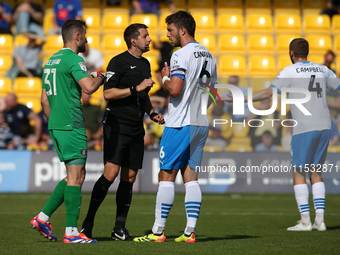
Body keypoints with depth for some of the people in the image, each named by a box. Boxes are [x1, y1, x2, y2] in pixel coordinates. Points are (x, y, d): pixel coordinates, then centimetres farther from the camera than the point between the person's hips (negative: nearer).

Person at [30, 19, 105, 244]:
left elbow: (45, 99, 20)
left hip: (56, 126, 9)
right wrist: (101, 77, -4)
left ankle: (43, 217, 12)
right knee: (76, 176, -6)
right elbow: (88, 87, -24)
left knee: (75, 176, 15)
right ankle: (72, 232, -7)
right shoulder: (73, 59, -10)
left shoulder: (51, 61, 17)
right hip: (72, 126, -9)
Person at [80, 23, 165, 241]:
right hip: (117, 126, -7)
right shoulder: (118, 62, -7)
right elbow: (108, 93, -15)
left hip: (136, 128, 7)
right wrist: (136, 88, -18)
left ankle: (119, 228, 10)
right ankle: (89, 221, -5)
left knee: (129, 179, 5)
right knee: (111, 174, -15)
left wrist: (152, 113, 14)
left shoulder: (145, 63, 18)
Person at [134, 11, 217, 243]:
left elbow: (175, 89, -22)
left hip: (180, 125, -8)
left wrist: (165, 79, -4)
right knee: (190, 176, 7)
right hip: (201, 124, 8)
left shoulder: (181, 55, -13)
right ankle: (190, 232, 3)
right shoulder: (208, 56, 13)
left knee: (167, 176, -2)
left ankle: (158, 231, -1)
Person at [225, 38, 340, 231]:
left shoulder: (291, 71, -2)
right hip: (324, 127, 5)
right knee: (315, 172, 13)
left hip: (304, 129, -5)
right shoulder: (322, 70, 13)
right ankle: (320, 220, 5)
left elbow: (269, 93, -10)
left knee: (299, 173, 3)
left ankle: (305, 221, -2)